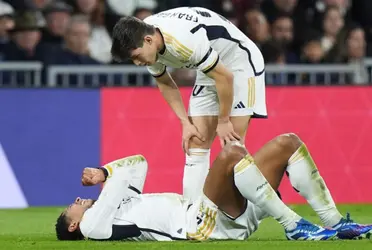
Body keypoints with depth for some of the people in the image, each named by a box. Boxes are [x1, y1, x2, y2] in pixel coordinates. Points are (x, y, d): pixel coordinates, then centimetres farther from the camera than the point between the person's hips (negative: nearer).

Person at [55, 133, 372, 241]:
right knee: (231, 152, -32)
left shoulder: (120, 206, 30)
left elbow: (138, 164, 30)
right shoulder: (93, 223, 5)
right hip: (203, 224, -9)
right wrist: (107, 176, 15)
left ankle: (334, 222, -5)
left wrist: (103, 172, 19)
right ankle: (293, 226, -27)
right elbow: (123, 178, -4)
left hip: (231, 216, 9)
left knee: (287, 142, 3)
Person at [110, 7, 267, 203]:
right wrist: (185, 123, 0)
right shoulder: (148, 44, -11)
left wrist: (223, 121, -15)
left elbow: (225, 77, -26)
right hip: (211, 70, 8)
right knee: (195, 144, 0)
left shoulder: (184, 41, -35)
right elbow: (166, 84, 7)